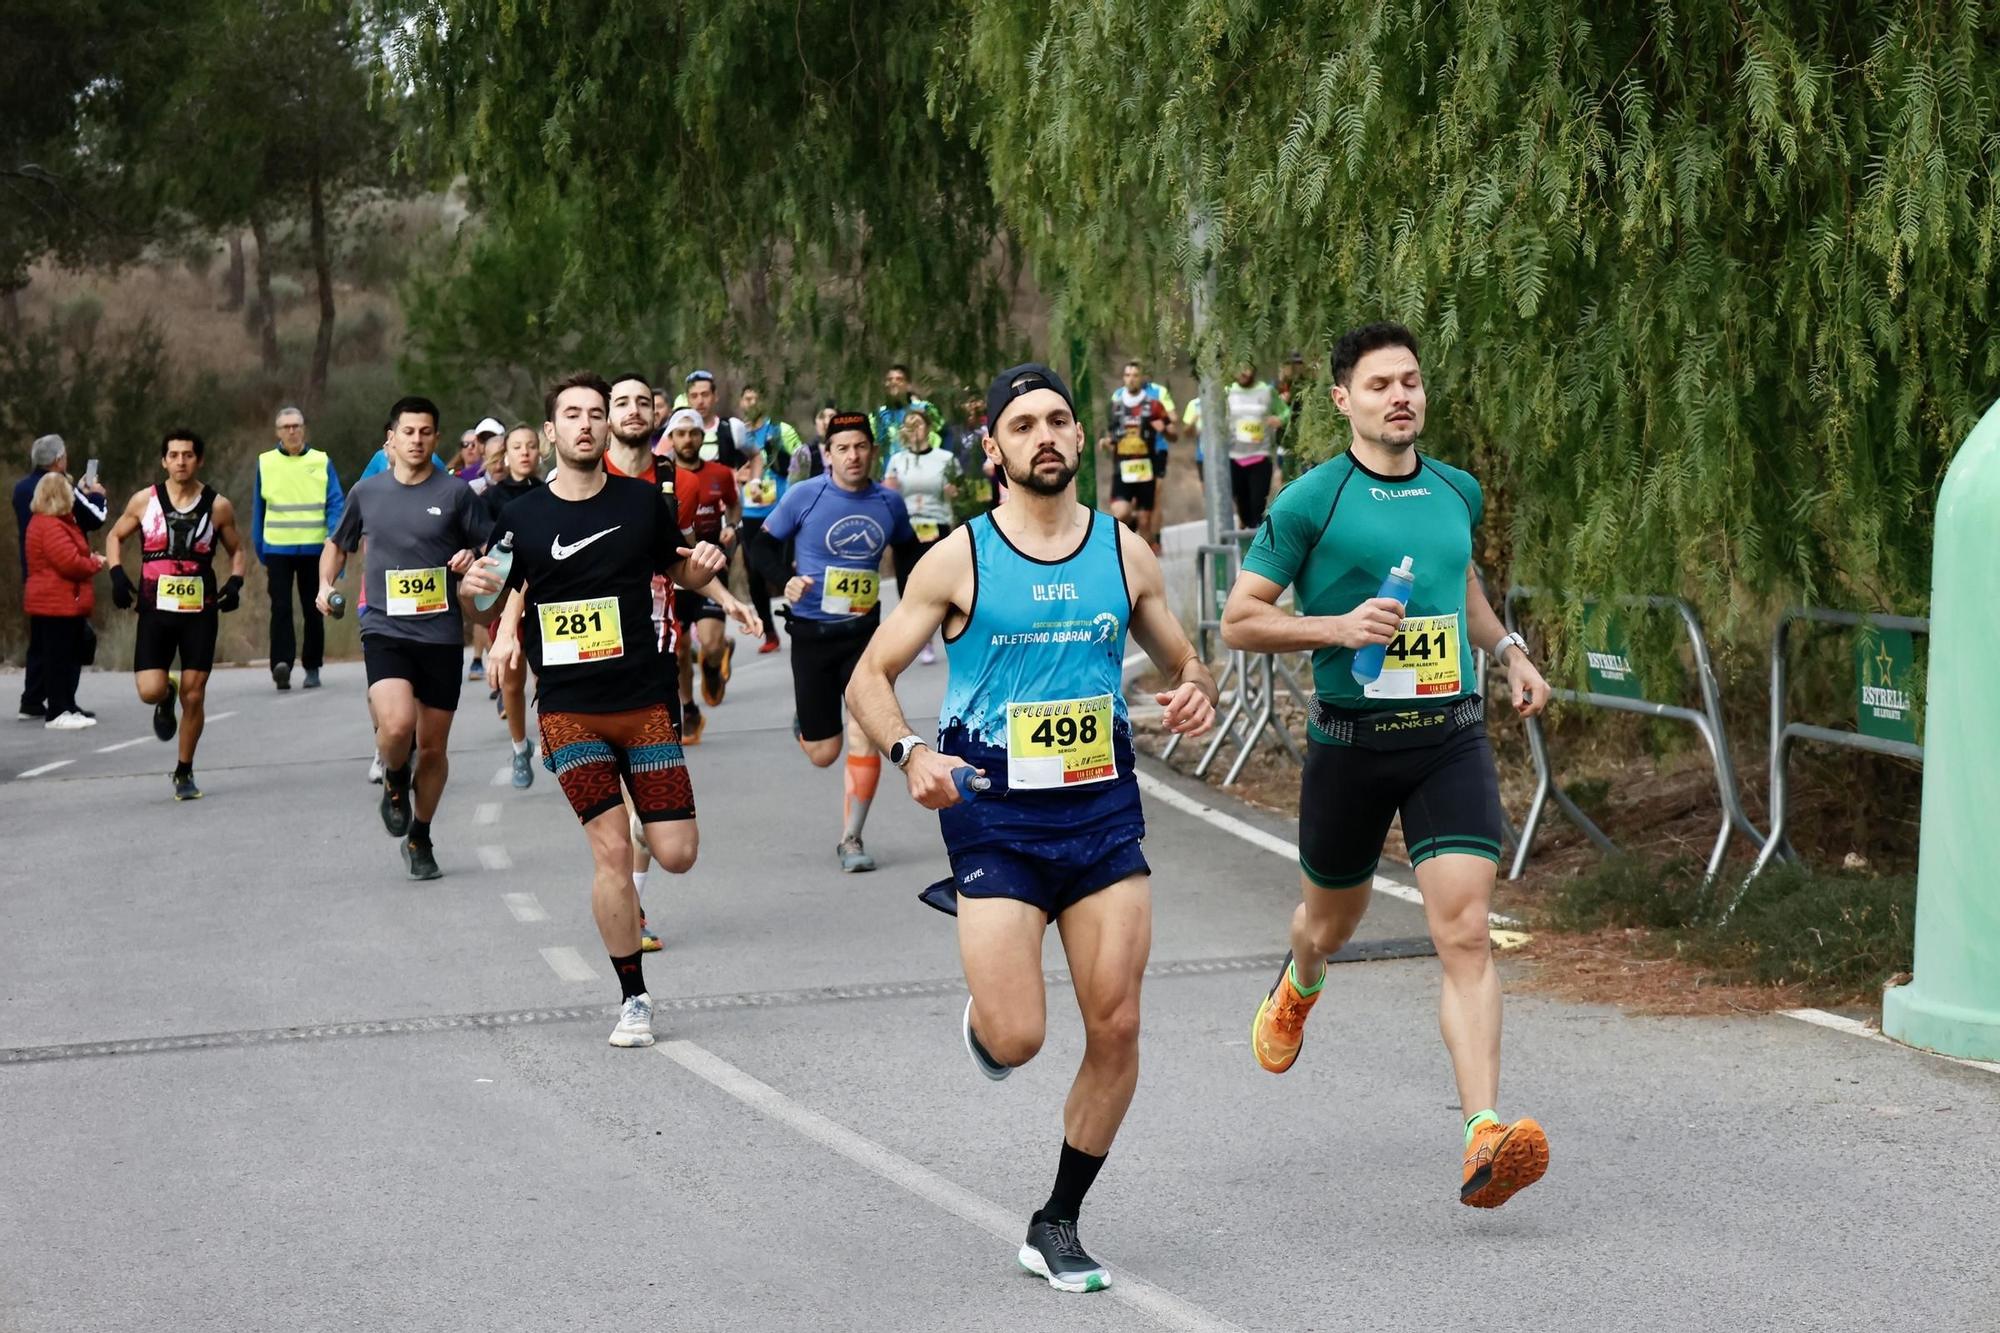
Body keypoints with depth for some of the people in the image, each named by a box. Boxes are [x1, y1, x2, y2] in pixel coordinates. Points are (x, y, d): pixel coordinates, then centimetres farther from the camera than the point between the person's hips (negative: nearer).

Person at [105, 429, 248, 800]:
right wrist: (117, 574, -3)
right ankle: (166, 698, 27)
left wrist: (235, 582, -5)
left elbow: (236, 549, 14)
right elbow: (115, 536, 14)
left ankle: (185, 772, 17)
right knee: (150, 691, -13)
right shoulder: (145, 501, 1)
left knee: (193, 696, 0)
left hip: (200, 612, 0)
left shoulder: (218, 507, 0)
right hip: (156, 609, 0)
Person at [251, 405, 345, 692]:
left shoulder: (321, 462, 4)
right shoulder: (266, 463, 6)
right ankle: (282, 663, -20)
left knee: (313, 610, 7)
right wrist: (261, 551, 8)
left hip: (313, 549, 0)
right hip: (278, 549, 0)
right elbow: (258, 509, 10)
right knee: (281, 608, -11)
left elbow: (335, 504, 0)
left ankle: (312, 668, 16)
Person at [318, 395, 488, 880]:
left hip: (441, 634, 0)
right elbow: (338, 543, 23)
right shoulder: (366, 493, 6)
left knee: (432, 746, 7)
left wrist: (473, 560, -15)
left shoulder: (456, 493, 0)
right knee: (397, 724, -24)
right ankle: (395, 783, 10)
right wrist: (325, 583, 6)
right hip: (385, 629, 0)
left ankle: (420, 840, 28)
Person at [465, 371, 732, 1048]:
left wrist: (705, 565, -6)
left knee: (678, 855, -4)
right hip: (568, 708, -1)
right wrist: (477, 591, -13)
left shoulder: (643, 502, 2)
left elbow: (679, 571, 17)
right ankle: (633, 999, 3)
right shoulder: (521, 517, 1)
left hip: (644, 700, 1)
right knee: (609, 850, -11)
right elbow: (496, 606, 11)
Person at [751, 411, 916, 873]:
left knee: (863, 736, -11)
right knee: (823, 753, 4)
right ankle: (804, 716, 42)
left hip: (866, 632, 2)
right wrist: (786, 579, -20)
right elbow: (763, 545, -1)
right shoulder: (805, 496, -8)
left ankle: (851, 840, 2)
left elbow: (910, 553, 19)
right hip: (812, 633, -2)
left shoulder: (889, 502, 1)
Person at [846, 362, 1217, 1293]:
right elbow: (870, 677, 0)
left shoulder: (1123, 551, 6)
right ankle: (983, 1016, 29)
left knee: (1116, 1029, -3)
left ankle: (1057, 1225, 14)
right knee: (1016, 1041, -11)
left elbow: (1182, 662, 17)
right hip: (994, 815, -3)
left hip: (1103, 809, 3)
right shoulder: (959, 560, -3)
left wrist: (1195, 693, -8)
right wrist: (910, 754, -19)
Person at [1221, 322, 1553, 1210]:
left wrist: (1509, 651, 19)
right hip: (1350, 742, -2)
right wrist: (1338, 626, -18)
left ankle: (1483, 1137, -21)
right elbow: (1239, 621, -6)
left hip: (1452, 738, 2)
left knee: (1465, 934, -13)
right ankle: (1298, 987, 57)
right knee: (1333, 920, 19)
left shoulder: (1457, 492, 9)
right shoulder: (1311, 501, -6)